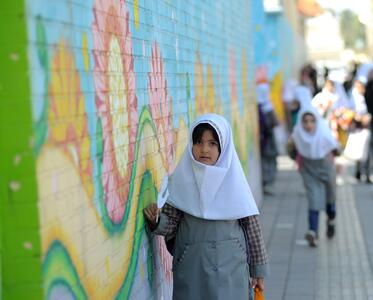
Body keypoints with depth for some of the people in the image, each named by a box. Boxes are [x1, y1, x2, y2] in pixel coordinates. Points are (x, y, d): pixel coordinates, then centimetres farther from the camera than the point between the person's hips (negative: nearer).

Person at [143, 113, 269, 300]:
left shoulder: (232, 180, -4)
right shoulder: (181, 179, -1)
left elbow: (251, 225, 0)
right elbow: (171, 224, 2)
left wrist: (258, 269, 3)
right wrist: (156, 221, -20)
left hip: (229, 268, -1)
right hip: (190, 267, 1)